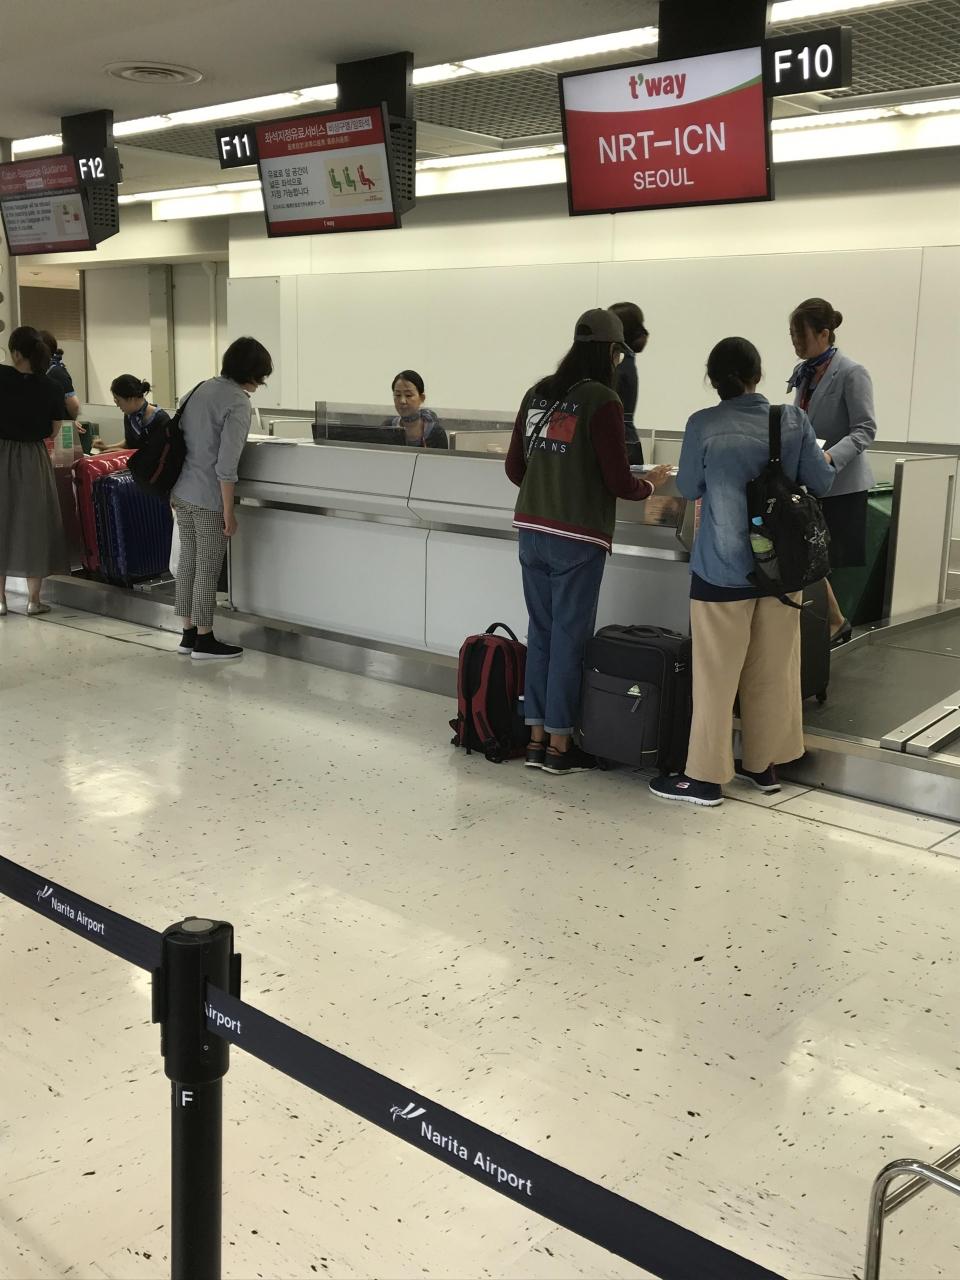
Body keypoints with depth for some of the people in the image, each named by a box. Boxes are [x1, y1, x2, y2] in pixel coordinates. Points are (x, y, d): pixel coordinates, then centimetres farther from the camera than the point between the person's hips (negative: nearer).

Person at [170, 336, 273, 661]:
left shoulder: (200, 388, 10)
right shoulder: (238, 403, -15)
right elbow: (226, 464, -20)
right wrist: (228, 512, -14)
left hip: (182, 491, 8)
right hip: (208, 498, -8)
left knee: (188, 561, 14)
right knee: (208, 568, 3)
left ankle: (188, 634, 23)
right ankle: (204, 641, 12)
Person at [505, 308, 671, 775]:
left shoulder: (537, 393, 8)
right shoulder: (602, 401, -10)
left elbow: (514, 467, 13)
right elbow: (618, 482, -11)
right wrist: (650, 483, 10)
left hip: (531, 530, 6)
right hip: (577, 536, -6)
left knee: (540, 632, 13)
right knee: (569, 637, 3)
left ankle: (536, 737, 19)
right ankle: (559, 745, 11)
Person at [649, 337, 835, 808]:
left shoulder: (704, 425, -11)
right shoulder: (794, 420, -3)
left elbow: (688, 489, 2)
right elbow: (822, 483, 3)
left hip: (724, 566, -3)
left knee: (717, 675, 4)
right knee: (772, 671, 15)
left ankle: (706, 777, 10)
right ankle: (763, 763, 28)